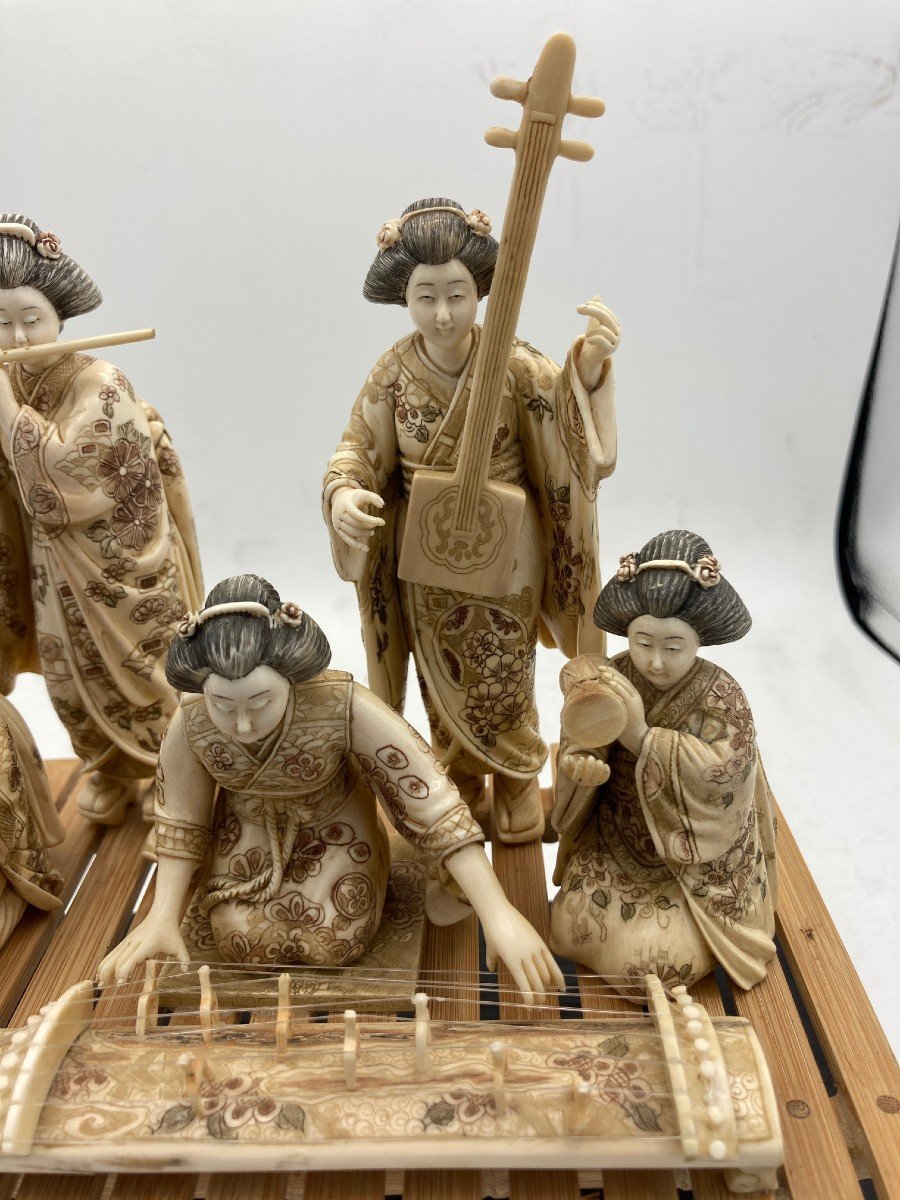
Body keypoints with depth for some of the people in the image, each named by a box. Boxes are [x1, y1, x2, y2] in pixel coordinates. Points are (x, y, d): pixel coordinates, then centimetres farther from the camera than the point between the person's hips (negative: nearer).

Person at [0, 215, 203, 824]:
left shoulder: (100, 385, -19)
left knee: (141, 672, 7)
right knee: (74, 678, 14)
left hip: (121, 568, -6)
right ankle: (113, 774, 35)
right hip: (56, 571, 6)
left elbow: (56, 466, -29)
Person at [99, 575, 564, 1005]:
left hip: (333, 825, -2)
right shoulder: (190, 726, -29)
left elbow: (431, 799, -36)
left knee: (333, 945, -11)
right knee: (246, 944, -7)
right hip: (250, 833, 2)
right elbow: (180, 818, -8)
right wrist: (162, 917, -12)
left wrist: (499, 913, -37)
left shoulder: (345, 708, -40)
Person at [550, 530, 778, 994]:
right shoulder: (612, 679, -11)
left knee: (655, 956, -11)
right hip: (616, 841, 4)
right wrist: (579, 764, -34)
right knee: (574, 927, -5)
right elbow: (577, 746, -9)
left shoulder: (720, 695, -19)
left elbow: (718, 769, -32)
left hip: (693, 856, -3)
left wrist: (640, 735, -40)